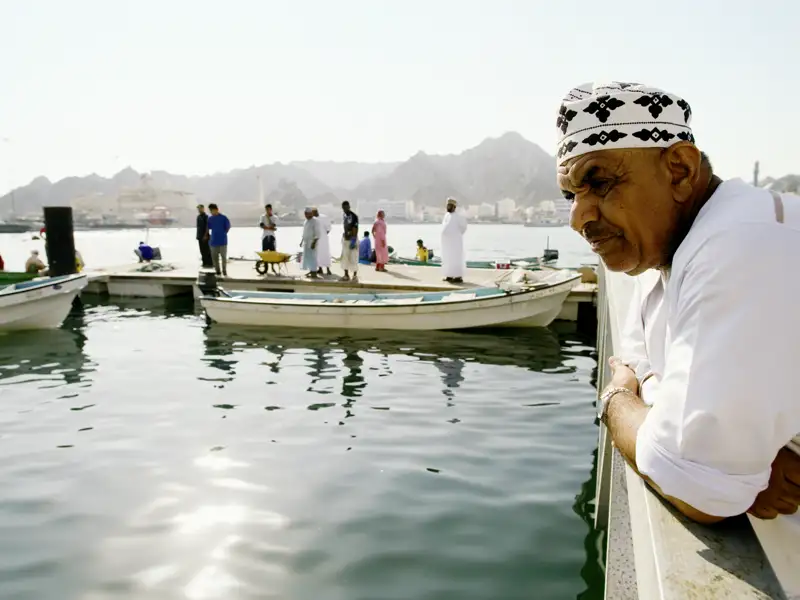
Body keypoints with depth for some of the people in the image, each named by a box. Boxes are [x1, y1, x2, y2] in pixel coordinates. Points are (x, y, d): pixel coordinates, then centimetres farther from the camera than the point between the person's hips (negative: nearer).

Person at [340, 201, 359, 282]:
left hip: (352, 239, -8)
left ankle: (355, 275, 6)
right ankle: (346, 275, 15)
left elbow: (355, 229, -17)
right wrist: (343, 237, 16)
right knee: (344, 257, 8)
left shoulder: (354, 216, -13)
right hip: (345, 239, 8)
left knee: (353, 258, -4)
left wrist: (353, 241, -21)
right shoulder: (344, 216, 11)